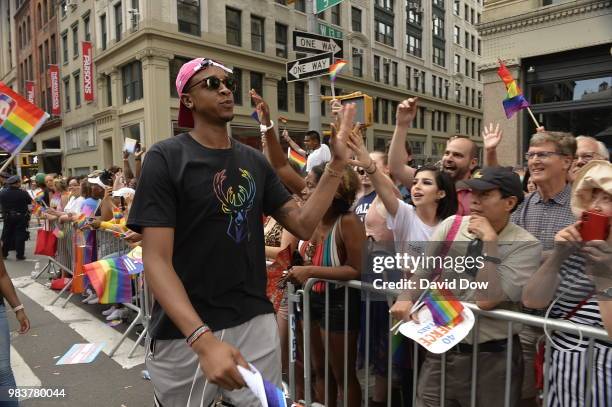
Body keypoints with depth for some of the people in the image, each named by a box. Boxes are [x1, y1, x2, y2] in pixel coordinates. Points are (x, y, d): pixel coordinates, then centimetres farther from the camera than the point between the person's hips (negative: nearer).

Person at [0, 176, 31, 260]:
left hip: (7, 217, 4)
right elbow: (30, 201, -6)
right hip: (21, 217, -4)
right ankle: (20, 255, 4)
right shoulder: (23, 193, -18)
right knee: (20, 235, 2)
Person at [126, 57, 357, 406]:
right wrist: (203, 339, -28)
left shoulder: (254, 161, 5)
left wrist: (337, 164, -8)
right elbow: (157, 261, -16)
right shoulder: (166, 158, -10)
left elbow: (303, 225, 3)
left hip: (256, 323, 4)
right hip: (184, 334, -3)